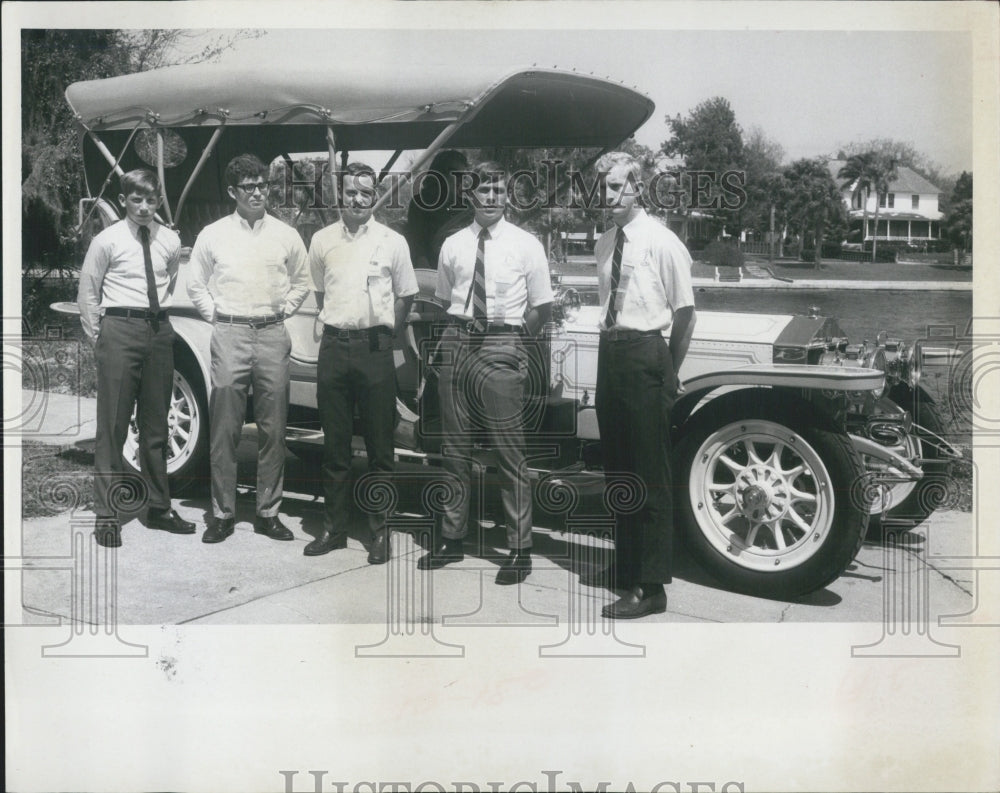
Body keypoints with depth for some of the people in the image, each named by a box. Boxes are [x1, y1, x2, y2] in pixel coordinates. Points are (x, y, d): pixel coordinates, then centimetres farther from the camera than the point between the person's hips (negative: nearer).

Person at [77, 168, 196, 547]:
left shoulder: (170, 241, 7)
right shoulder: (107, 241, -3)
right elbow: (87, 294, 2)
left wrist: (159, 317, 13)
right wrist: (98, 338, 1)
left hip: (159, 330, 4)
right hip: (120, 330, -4)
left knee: (156, 425, 11)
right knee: (113, 425, -4)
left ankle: (158, 507, 22)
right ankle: (106, 514, 4)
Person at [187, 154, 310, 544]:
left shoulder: (286, 235, 8)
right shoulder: (213, 235, 5)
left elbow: (301, 281, 20)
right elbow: (196, 285, 15)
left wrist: (283, 310, 8)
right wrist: (216, 316, 5)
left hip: (272, 335, 1)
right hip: (229, 335, -1)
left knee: (273, 430, 3)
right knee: (224, 430, -1)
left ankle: (268, 512, 13)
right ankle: (222, 514, 8)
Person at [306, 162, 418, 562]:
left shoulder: (393, 242, 2)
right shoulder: (322, 240, 8)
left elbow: (405, 295, 11)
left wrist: (386, 332, 7)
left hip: (375, 348, -2)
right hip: (334, 346, 2)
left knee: (380, 445, 2)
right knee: (334, 443, 9)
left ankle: (381, 531, 12)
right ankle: (334, 527, 19)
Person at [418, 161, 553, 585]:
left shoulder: (526, 245, 1)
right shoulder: (453, 245, 10)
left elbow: (541, 308, 4)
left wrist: (512, 338, -1)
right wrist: (457, 332, 7)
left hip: (502, 347, -4)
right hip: (457, 345, 4)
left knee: (510, 453, -4)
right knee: (453, 447, 10)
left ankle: (519, 549, 6)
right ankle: (451, 538, 23)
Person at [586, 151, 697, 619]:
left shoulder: (661, 243, -9)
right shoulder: (604, 243, 12)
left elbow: (685, 312, -9)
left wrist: (669, 371, -6)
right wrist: (611, 350, 12)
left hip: (645, 356, -8)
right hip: (610, 353, 8)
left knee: (650, 475, -3)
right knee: (616, 469, 16)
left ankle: (650, 587, 4)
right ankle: (624, 565, 31)